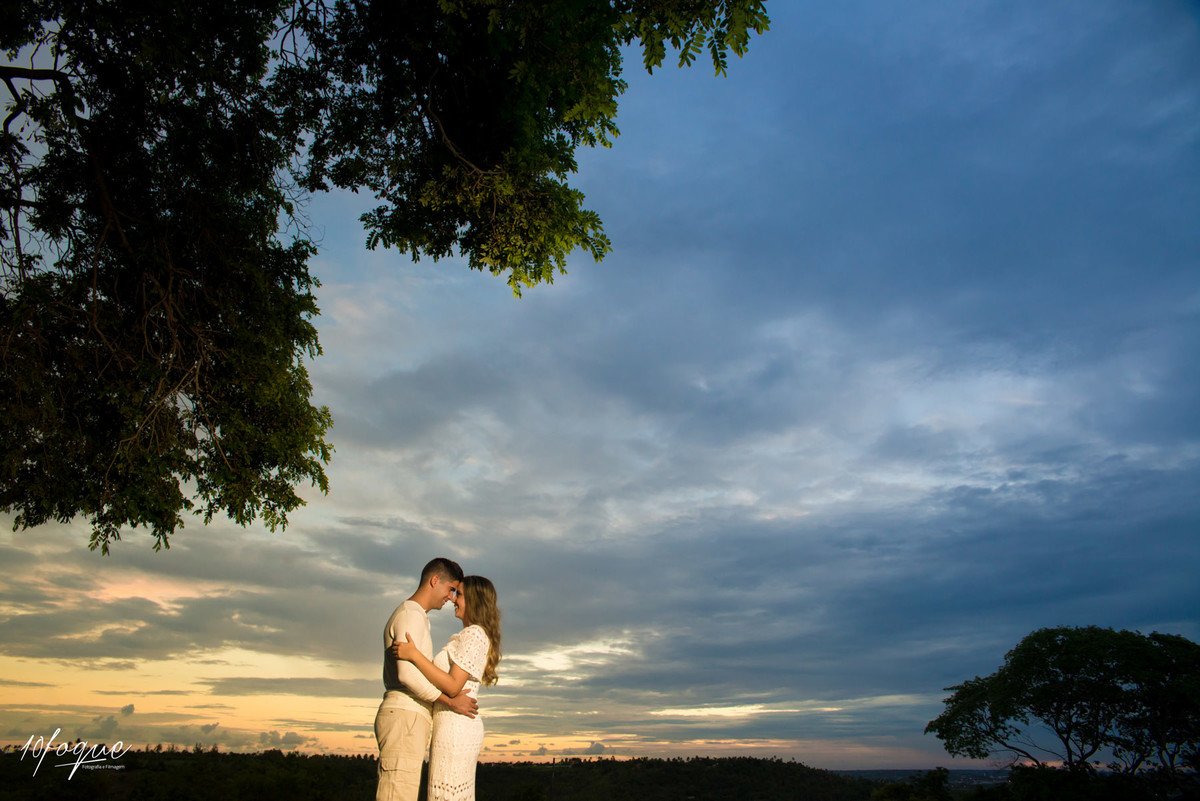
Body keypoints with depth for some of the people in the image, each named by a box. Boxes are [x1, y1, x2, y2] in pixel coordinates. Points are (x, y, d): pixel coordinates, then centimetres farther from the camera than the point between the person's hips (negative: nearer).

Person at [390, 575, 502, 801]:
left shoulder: (473, 634, -12)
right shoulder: (470, 637, 18)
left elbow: (453, 687, -20)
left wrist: (414, 654, -20)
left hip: (455, 729, -10)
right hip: (464, 730, 10)